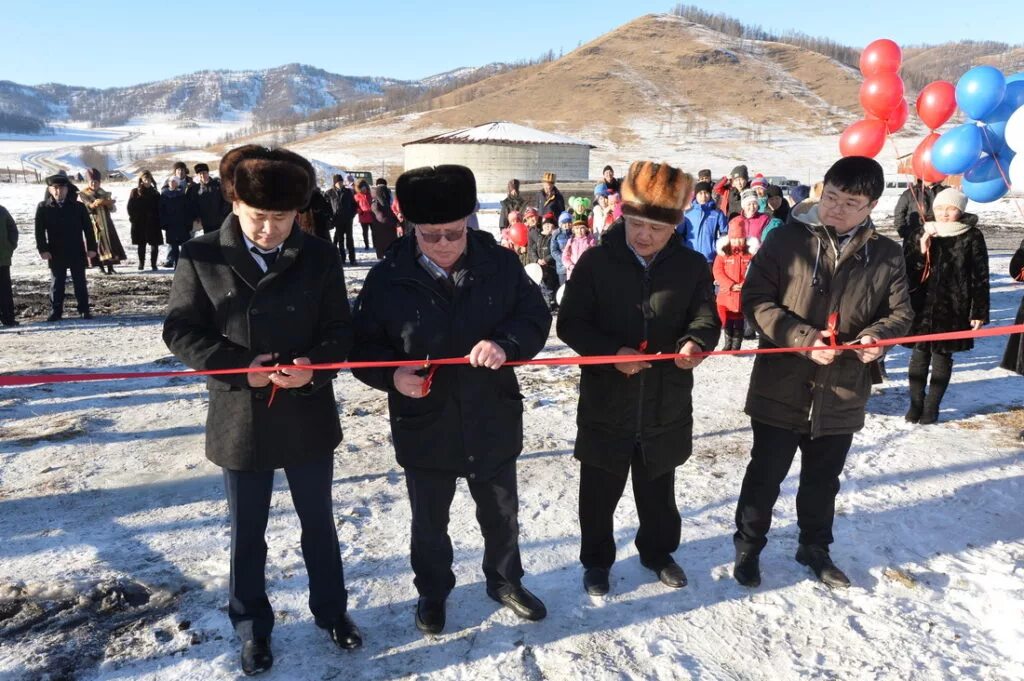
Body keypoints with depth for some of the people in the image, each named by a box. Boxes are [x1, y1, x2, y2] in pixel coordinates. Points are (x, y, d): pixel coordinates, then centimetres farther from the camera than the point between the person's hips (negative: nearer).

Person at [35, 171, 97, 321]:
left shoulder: (79, 207, -1)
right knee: (56, 283, 7)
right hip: (55, 254, 1)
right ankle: (56, 310, 15)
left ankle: (84, 310, 15)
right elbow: (39, 231, -1)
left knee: (80, 283, 7)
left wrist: (91, 247, -6)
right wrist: (43, 249, -10)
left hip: (77, 253, 0)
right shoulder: (43, 208, 0)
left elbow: (88, 228, 0)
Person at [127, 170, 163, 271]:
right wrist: (133, 218, -8)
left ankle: (153, 264, 8)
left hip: (153, 223, 1)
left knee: (155, 244, -2)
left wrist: (159, 220, -3)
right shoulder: (135, 192, 4)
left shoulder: (155, 193, 9)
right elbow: (130, 207, 2)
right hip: (139, 223, -1)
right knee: (141, 244, 6)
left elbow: (159, 209, 7)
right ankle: (141, 264, 15)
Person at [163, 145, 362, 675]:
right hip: (239, 419, -1)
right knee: (247, 532, 16)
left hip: (308, 417, 1)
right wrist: (237, 367, -18)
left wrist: (314, 366, -22)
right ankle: (252, 625, 38)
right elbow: (181, 331, -5)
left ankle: (330, 608, 41)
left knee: (318, 522, 18)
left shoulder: (318, 257, -6)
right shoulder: (201, 257, -8)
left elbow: (340, 330, -3)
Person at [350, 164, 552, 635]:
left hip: (492, 420, 2)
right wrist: (392, 374, -25)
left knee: (501, 512, 22)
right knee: (429, 520, 19)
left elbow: (536, 317, -4)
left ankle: (504, 580, 48)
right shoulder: (388, 278, -12)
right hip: (424, 426, -1)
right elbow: (363, 343, -6)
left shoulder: (500, 264, -8)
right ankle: (432, 591, 45)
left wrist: (506, 343, -25)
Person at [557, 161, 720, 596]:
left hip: (666, 404, 2)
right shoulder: (596, 261, -8)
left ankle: (658, 552, 44)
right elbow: (570, 322, -8)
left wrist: (695, 343, -24)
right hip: (606, 401, -2)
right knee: (600, 491, 13)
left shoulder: (692, 266, -2)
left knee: (658, 489, 21)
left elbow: (706, 319, 0)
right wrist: (612, 352, -24)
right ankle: (596, 560, 34)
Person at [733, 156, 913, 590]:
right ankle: (748, 545, 32)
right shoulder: (787, 239, -8)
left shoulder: (887, 255, 1)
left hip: (842, 394, 3)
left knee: (823, 478, 20)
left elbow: (900, 313, 8)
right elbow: (755, 298, -11)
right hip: (781, 388, -3)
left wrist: (878, 335, -15)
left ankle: (814, 547, 42)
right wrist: (801, 337, -22)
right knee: (765, 474, 11)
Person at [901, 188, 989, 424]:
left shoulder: (972, 237, -1)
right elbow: (906, 270, 3)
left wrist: (979, 312, -4)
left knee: (942, 355, 6)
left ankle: (932, 407, 18)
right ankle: (916, 403, 19)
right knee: (919, 354, 6)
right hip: (921, 306, 2)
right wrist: (920, 252, -15)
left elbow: (980, 277, -1)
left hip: (952, 308, -2)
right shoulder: (920, 235, 5)